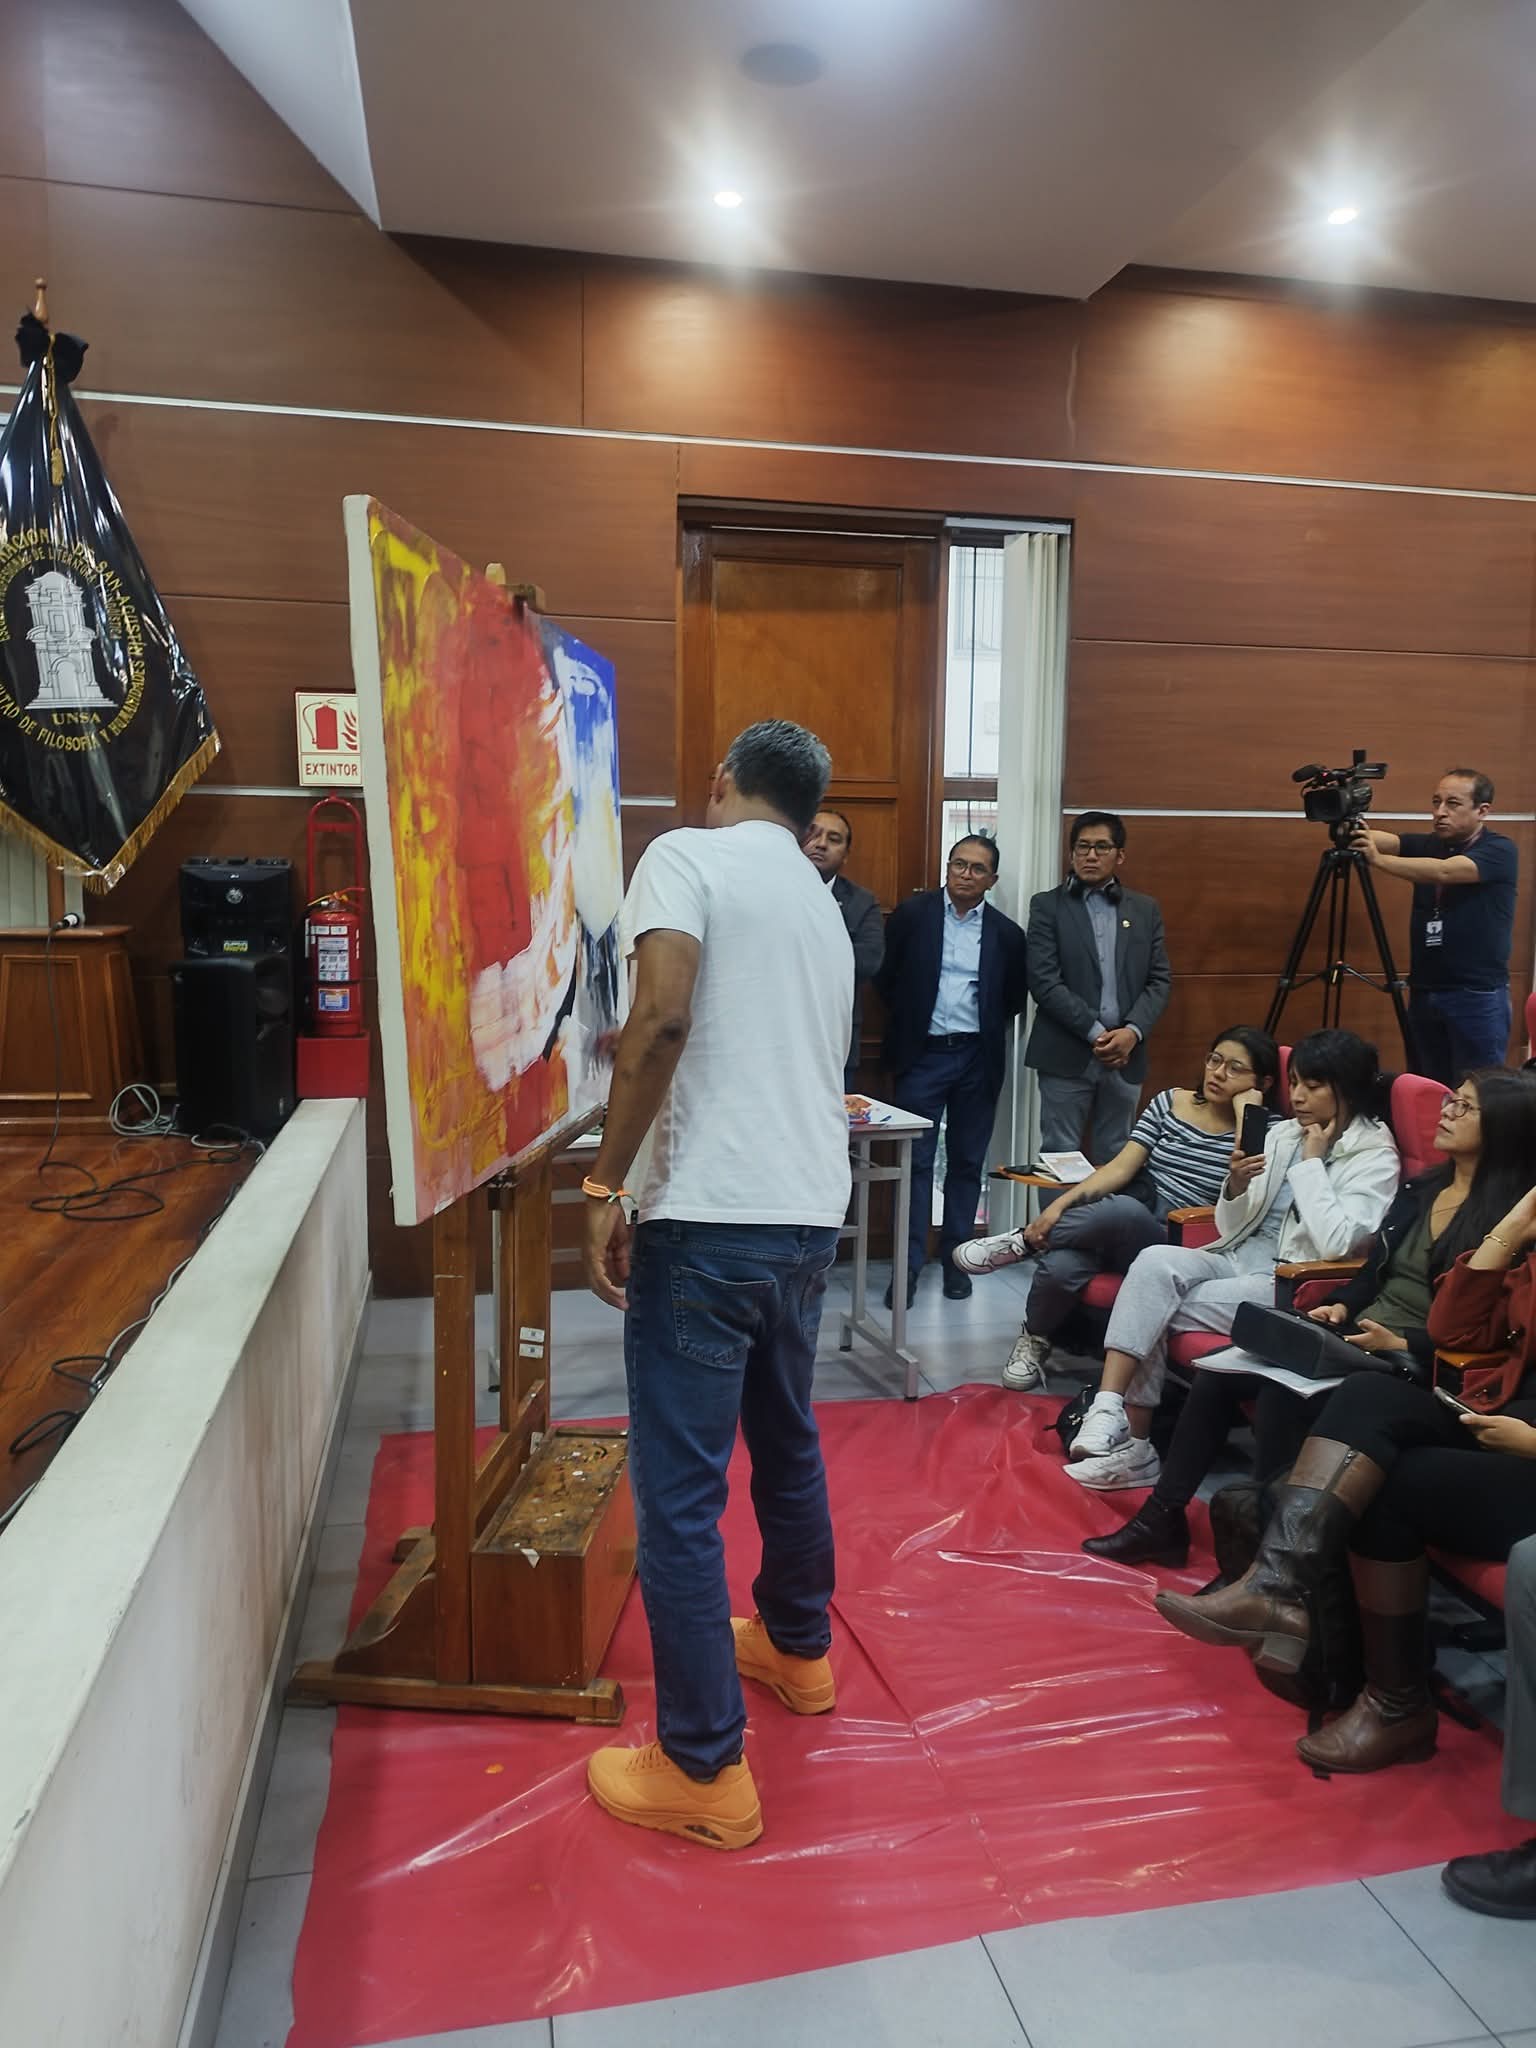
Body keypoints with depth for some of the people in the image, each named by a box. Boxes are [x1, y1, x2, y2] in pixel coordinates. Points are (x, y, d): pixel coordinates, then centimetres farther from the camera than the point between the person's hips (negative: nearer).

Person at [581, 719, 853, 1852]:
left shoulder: (688, 856, -4)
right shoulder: (824, 908, 18)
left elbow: (662, 1015, -19)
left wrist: (606, 1181, -15)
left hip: (710, 1216, -8)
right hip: (811, 1215, 8)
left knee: (679, 1493, 2)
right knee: (787, 1439, 25)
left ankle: (706, 1771, 12)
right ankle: (798, 1647, 44)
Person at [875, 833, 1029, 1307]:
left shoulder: (1006, 933, 4)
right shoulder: (911, 914, -2)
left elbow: (1016, 997, 14)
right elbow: (884, 975, 4)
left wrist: (986, 1028, 6)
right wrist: (909, 1018, 6)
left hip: (977, 1059, 2)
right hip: (922, 1054, -2)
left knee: (967, 1162, 9)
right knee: (916, 1161, -1)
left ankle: (956, 1258, 20)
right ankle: (908, 1264, 3)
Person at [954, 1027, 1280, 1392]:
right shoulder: (1170, 1101, 11)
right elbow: (1120, 1168, 4)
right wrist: (1060, 1203, -10)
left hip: (1172, 1244, -3)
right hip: (1118, 1219, 3)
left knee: (1123, 1210, -39)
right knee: (1060, 1269, -33)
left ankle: (1025, 1240, -13)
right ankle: (1034, 1340, 0)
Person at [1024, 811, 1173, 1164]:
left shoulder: (1145, 910, 12)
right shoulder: (1048, 906, 2)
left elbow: (1160, 980, 8)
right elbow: (1044, 980, -8)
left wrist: (1133, 1031, -9)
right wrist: (1095, 1032, -13)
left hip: (1125, 1055, 3)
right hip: (1067, 1055, -3)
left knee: (1115, 1159, 9)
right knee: (1060, 1157, 1)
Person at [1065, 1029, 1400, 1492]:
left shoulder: (1375, 1157, -4)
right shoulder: (1280, 1134, 13)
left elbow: (1335, 1244, -20)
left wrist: (1312, 1162, -12)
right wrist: (1235, 1186, -7)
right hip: (1239, 1259, 6)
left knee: (1153, 1312, -23)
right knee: (1155, 1261, -27)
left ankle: (1130, 1439, -10)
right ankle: (1110, 1411, -32)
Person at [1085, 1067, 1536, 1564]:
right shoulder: (1419, 1189, 16)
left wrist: (1400, 1343, -20)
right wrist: (1340, 1305, 1)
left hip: (1415, 1365, -7)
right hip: (1357, 1338, 7)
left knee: (1284, 1393, -32)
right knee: (1219, 1369, -12)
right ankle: (1162, 1518, -7)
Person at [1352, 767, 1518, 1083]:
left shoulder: (1500, 851, -8)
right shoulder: (1427, 846, 9)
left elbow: (1443, 872, -26)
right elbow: (1386, 841, -10)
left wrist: (1377, 860, -38)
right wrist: (1350, 830, -32)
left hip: (1478, 996, -5)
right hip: (1424, 992, 5)